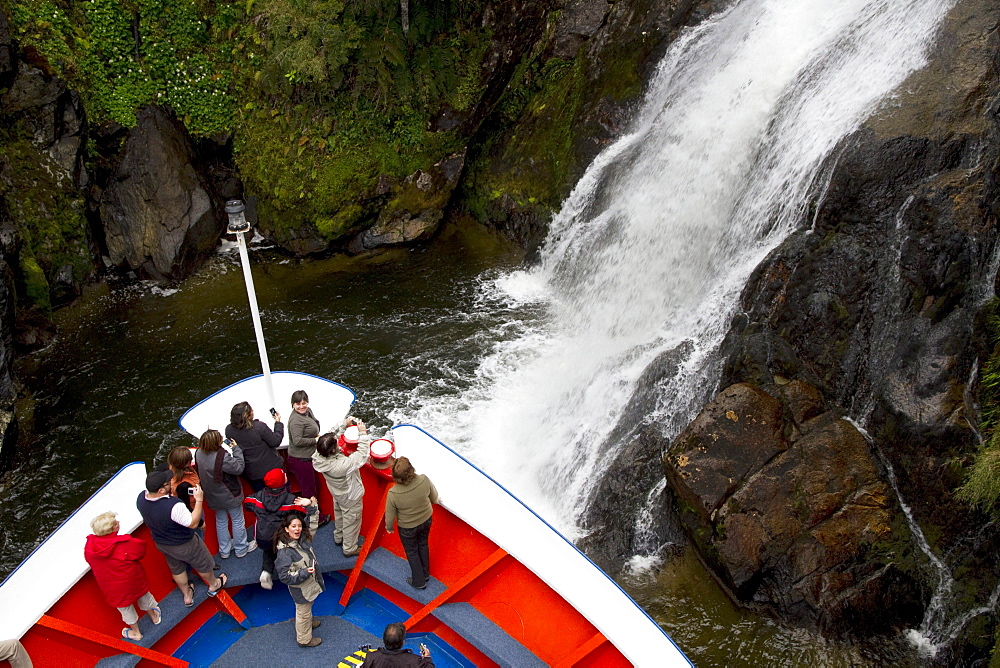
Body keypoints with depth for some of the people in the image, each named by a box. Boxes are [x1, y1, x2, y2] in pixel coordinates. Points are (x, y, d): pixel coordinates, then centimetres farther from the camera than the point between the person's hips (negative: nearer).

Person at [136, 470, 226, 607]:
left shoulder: (141, 498, -22)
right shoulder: (173, 506, -44)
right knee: (203, 564, 25)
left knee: (177, 569, 30)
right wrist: (199, 500, -29)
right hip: (184, 545, -6)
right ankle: (214, 585, 51)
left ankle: (187, 596, 52)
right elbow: (193, 523, -31)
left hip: (160, 543, 6)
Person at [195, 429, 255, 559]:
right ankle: (241, 549, 31)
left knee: (221, 521, 23)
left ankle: (224, 550, 38)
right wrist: (236, 449, -16)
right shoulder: (222, 456, -35)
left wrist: (228, 449, -5)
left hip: (213, 496, 7)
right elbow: (238, 468, -24)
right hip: (229, 495, -6)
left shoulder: (199, 453, -12)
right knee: (238, 520, 15)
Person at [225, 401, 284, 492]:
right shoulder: (259, 427, -25)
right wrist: (278, 423, -6)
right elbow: (276, 442, -17)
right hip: (271, 467, -4)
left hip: (251, 473, 4)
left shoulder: (229, 430, -10)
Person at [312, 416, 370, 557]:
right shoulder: (343, 465, -48)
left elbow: (338, 437, -13)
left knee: (339, 515, 34)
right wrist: (363, 433, -35)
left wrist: (344, 426, -18)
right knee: (351, 521, 20)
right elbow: (362, 455, -38)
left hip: (337, 494, 7)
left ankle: (338, 537, 59)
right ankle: (349, 548, 42)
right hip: (350, 498, -6)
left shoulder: (319, 458, -27)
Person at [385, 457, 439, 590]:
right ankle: (425, 573, 51)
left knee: (412, 551, 23)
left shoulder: (393, 494, -37)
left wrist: (389, 527, 4)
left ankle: (419, 581, 42)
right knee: (423, 544, 29)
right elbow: (434, 495, -8)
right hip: (426, 520, 3)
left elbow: (390, 515, -18)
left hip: (407, 527, -3)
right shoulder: (424, 480, -31)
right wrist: (436, 500, 16)